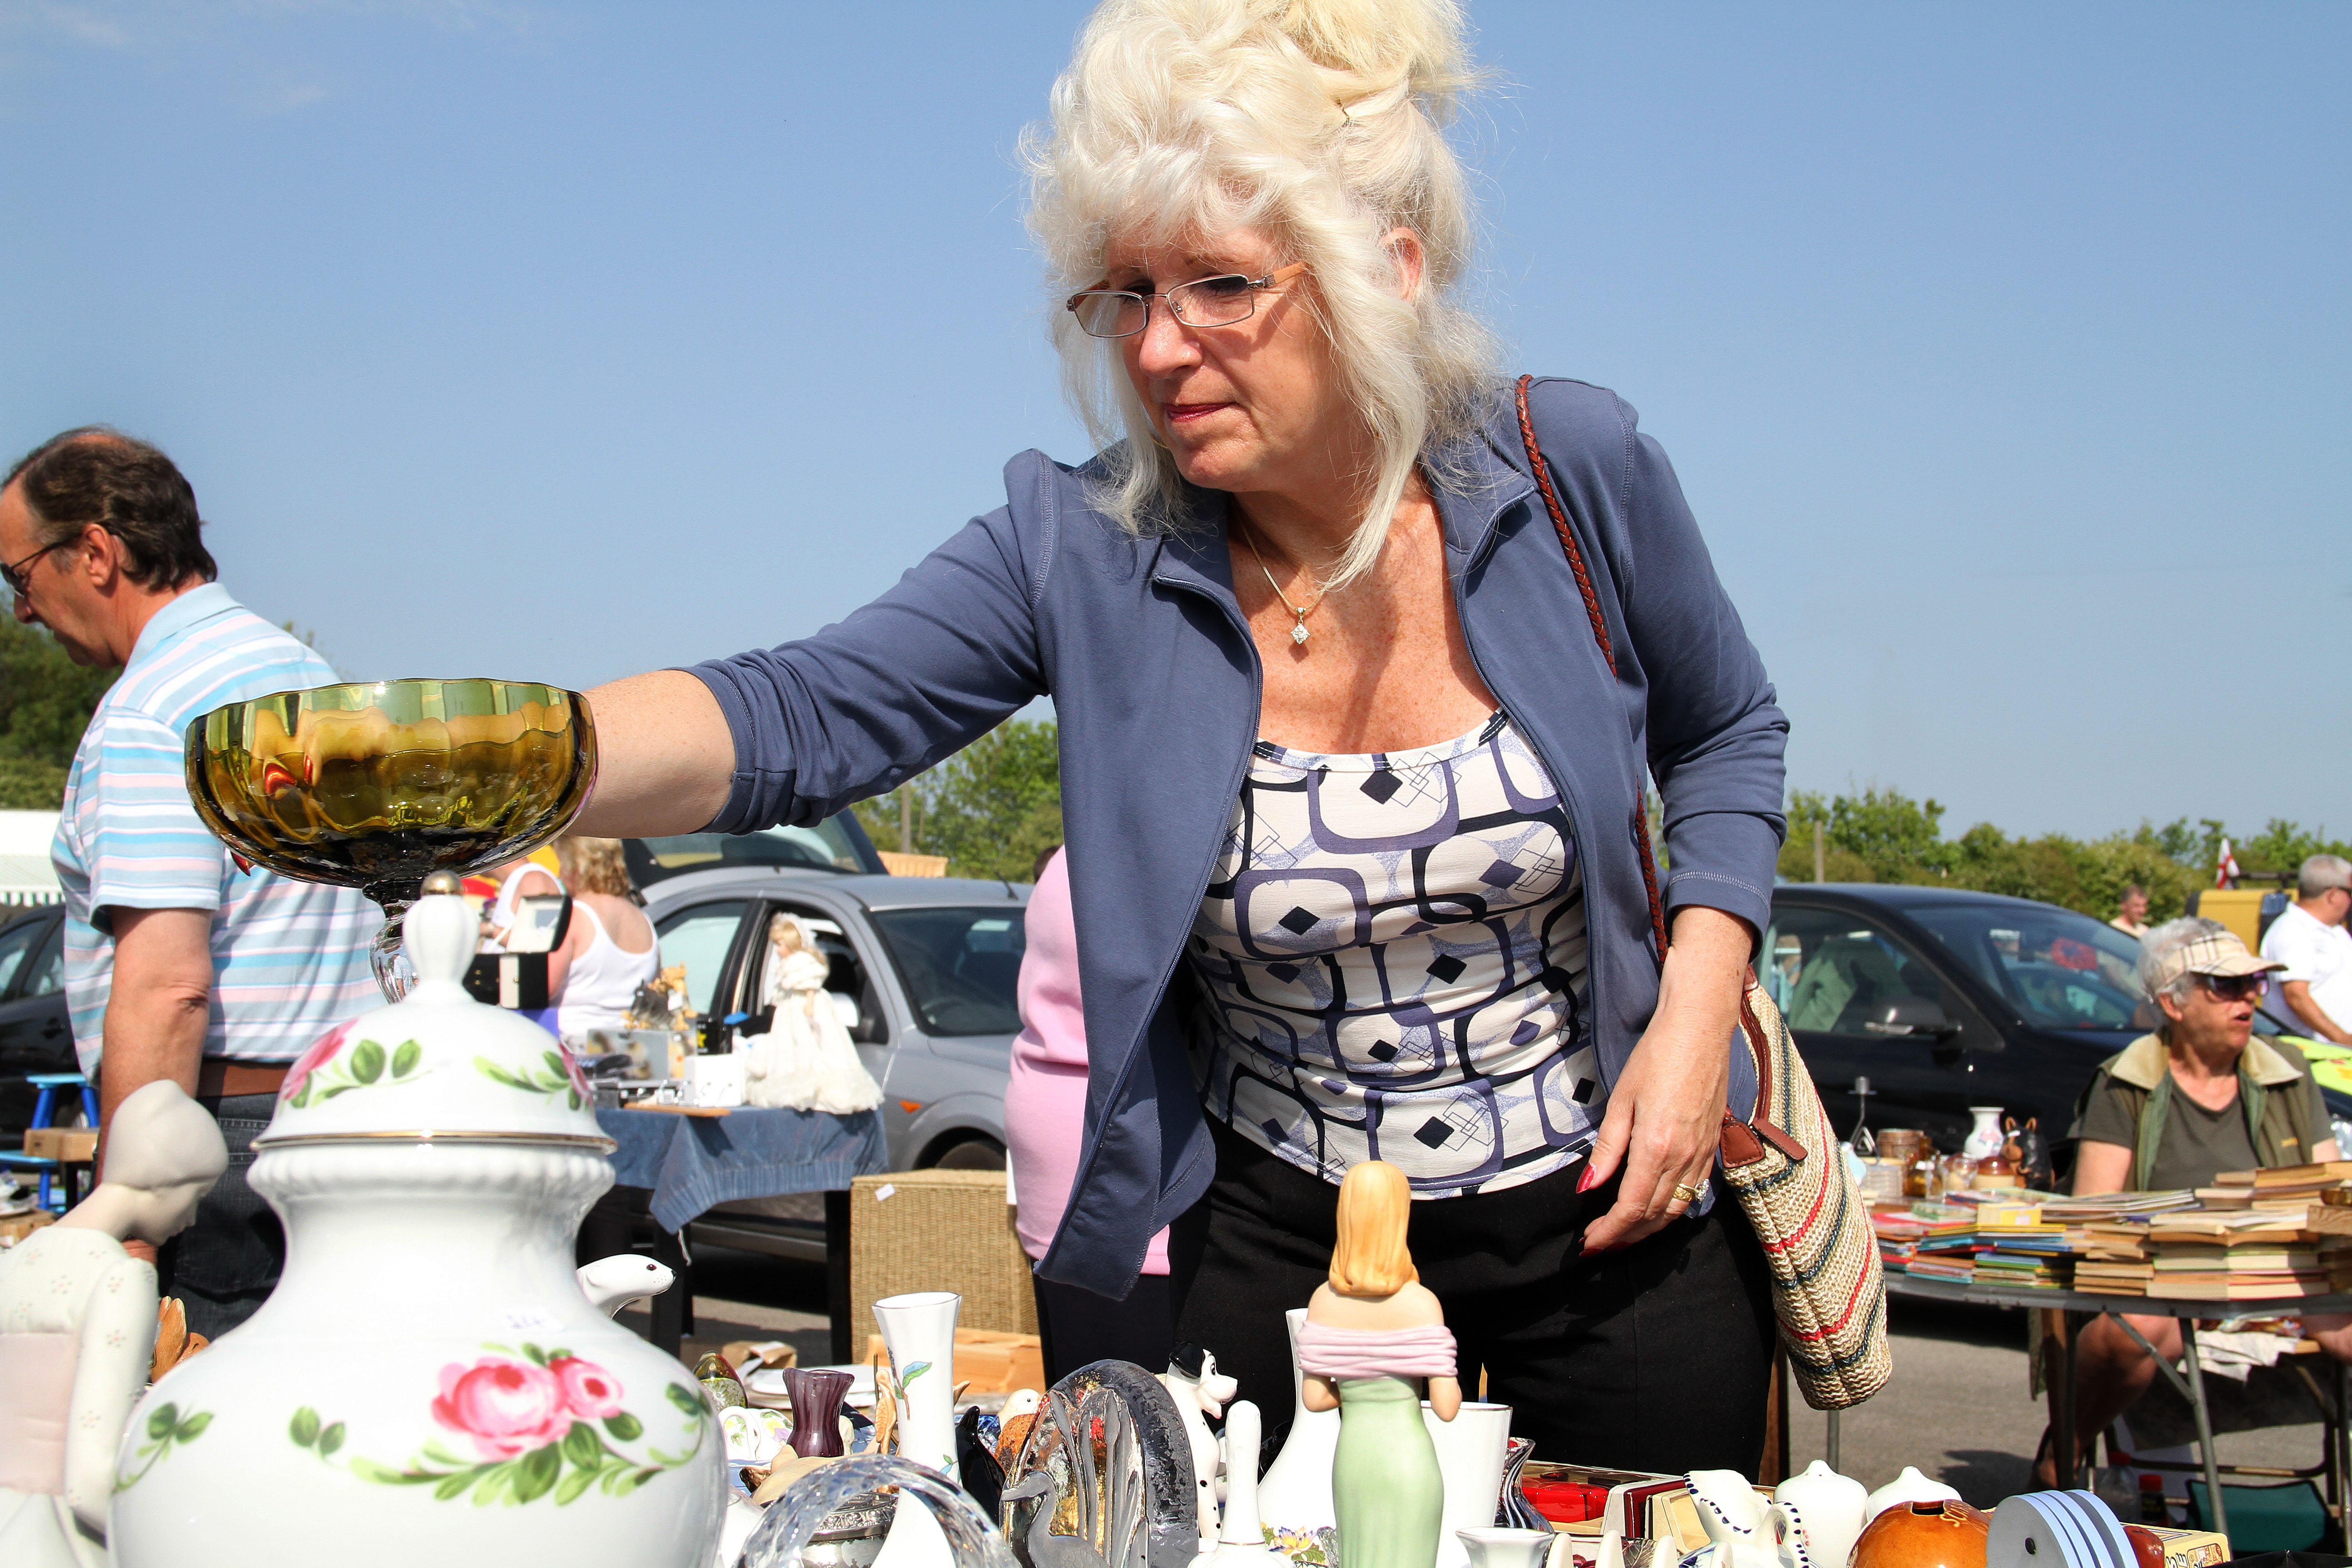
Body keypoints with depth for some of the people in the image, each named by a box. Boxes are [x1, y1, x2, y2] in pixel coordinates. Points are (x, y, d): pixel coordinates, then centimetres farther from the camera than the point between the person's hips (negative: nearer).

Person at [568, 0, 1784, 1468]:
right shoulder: (1081, 556, -15)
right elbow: (796, 720, -26)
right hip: (1280, 1233, 0)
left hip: (1611, 1200, 1)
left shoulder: (1572, 471, -13)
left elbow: (1727, 735, 4)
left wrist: (1697, 1018, -10)